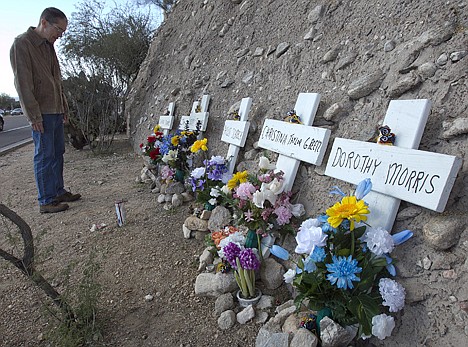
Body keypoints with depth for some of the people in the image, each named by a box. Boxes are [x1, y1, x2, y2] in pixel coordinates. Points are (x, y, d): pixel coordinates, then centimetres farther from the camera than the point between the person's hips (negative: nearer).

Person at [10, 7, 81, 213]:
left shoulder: (48, 46, 17)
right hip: (41, 113, -8)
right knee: (44, 156, -5)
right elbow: (22, 83, -15)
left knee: (58, 153, 11)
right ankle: (46, 201, 1)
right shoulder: (22, 44, -9)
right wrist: (33, 114, -18)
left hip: (56, 111, 9)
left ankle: (59, 192, 21)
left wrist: (64, 108, 19)